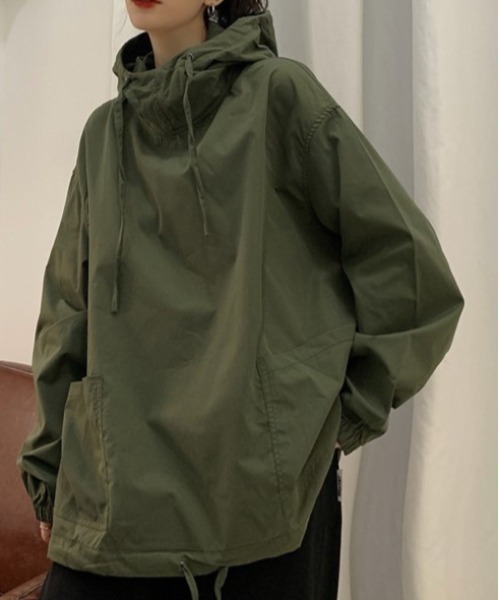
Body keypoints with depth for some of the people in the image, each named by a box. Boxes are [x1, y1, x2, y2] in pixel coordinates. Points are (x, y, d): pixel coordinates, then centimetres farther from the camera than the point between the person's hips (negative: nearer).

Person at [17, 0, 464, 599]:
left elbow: (409, 264, -3)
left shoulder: (278, 92, -3)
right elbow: (68, 314, 14)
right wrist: (48, 470, 13)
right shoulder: (105, 132, 11)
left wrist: (352, 410, -2)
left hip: (267, 491, -4)